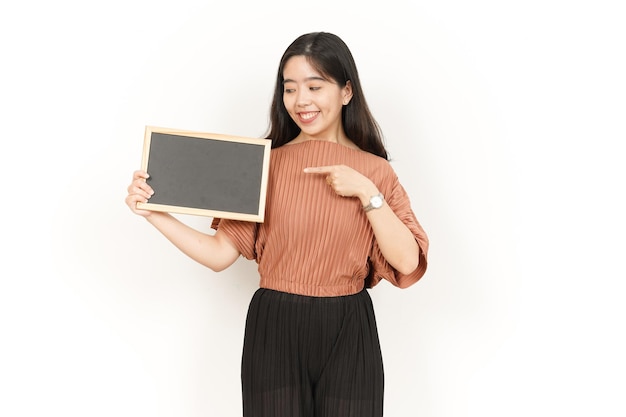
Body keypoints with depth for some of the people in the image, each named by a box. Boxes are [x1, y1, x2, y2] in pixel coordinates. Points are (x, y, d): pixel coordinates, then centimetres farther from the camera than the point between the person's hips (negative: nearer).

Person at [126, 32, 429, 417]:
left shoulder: (375, 171, 1)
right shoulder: (264, 165, 1)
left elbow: (408, 262, -8)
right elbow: (221, 253, -4)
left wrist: (367, 192, -15)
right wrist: (154, 213, -13)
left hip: (348, 335, 0)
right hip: (274, 331, 0)